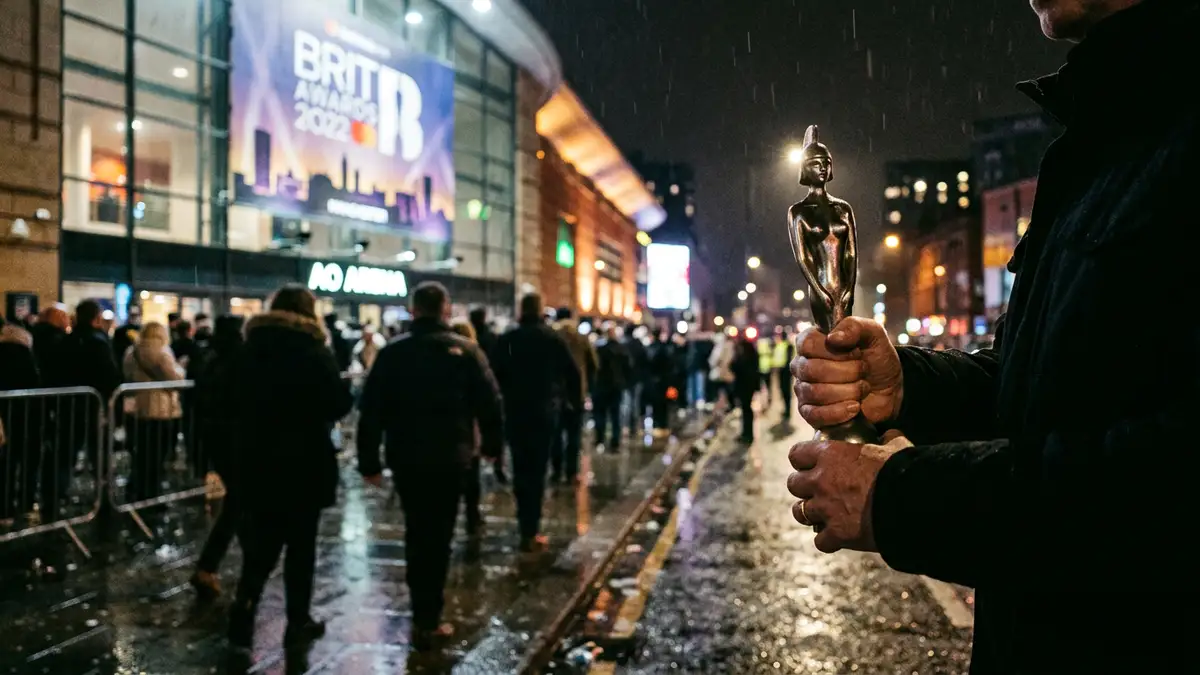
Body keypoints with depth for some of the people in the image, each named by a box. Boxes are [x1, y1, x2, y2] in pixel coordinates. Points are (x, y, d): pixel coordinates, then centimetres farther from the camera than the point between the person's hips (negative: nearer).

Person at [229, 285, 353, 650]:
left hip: (258, 459, 4)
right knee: (301, 544, 7)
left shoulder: (250, 350, 4)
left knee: (262, 542, 13)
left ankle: (243, 611, 0)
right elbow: (339, 405, -11)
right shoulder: (316, 353, -12)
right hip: (305, 462, -4)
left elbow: (237, 399, 12)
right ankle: (298, 621, 13)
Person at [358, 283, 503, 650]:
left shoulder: (392, 352, 1)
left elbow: (371, 410, -1)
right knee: (438, 537, 4)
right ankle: (428, 621, 3)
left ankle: (422, 613, 24)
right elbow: (490, 401, -5)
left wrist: (369, 461, 4)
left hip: (405, 458, 2)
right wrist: (492, 444, 10)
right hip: (451, 458, -2)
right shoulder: (466, 350, -3)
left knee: (416, 534, 17)